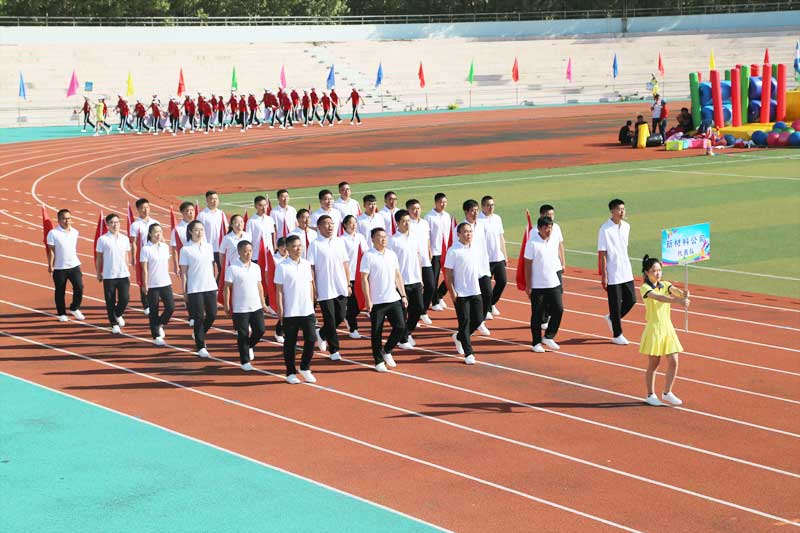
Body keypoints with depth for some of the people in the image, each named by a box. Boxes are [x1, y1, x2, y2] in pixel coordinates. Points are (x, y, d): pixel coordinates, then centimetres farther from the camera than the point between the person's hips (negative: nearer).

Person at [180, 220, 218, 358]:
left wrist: (215, 285, 14)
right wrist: (184, 291, -5)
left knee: (212, 314, 3)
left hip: (210, 287, 4)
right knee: (199, 317, 0)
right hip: (194, 289, -4)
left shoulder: (209, 247, 8)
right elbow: (184, 272, -4)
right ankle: (200, 346, 11)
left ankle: (200, 334, 30)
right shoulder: (186, 250, -6)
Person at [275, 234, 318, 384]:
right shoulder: (282, 266, -8)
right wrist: (280, 310, -10)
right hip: (290, 312, -4)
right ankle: (291, 373, 17)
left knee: (310, 339, 1)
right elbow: (279, 290, -7)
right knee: (290, 343, 6)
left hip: (307, 310, 4)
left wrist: (311, 303, 11)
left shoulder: (306, 264, 7)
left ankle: (305, 368, 20)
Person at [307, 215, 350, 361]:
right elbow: (311, 268, -7)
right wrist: (313, 288, -10)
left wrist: (348, 284, 9)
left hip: (341, 288, 5)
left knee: (340, 317, 7)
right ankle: (334, 350, 11)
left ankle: (321, 334, 33)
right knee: (330, 320, -1)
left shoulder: (340, 242, 8)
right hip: (325, 290, -5)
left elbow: (345, 264, 12)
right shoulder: (315, 244, -6)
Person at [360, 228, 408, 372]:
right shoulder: (368, 256, -8)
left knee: (400, 326, -2)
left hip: (394, 299, 5)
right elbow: (364, 279, -10)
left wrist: (403, 295, 10)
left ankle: (387, 351, 21)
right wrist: (368, 300, -14)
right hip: (377, 301, -5)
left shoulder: (392, 254, 9)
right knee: (376, 332, 3)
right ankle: (379, 361, 16)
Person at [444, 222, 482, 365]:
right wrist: (452, 291, -13)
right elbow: (448, 273, -9)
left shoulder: (476, 249, 7)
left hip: (475, 291, 6)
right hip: (461, 293, -5)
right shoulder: (454, 251, -10)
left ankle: (459, 337, 32)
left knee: (478, 320, 6)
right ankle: (468, 353, 7)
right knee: (465, 321, 0)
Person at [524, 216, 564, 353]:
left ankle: (548, 337, 15)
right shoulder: (533, 243, -12)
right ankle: (536, 343, 15)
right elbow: (527, 265, -10)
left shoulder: (554, 240, 4)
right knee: (537, 315, 4)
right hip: (537, 285, -5)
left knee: (558, 309, -2)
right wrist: (528, 285, -11)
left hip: (553, 283, 5)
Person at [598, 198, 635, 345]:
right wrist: (603, 275, -14)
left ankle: (611, 318, 31)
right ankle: (617, 335, 12)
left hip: (626, 271, 6)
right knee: (615, 304, 1)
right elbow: (602, 254, -14)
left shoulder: (626, 226, 6)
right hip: (612, 274, -6)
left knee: (631, 299, 8)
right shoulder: (605, 229, -15)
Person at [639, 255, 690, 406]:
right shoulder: (645, 288, -12)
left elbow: (675, 291, -16)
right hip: (654, 328, -5)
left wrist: (684, 294, -41)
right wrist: (678, 301, -46)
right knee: (653, 364, 3)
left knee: (673, 362, 3)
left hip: (668, 328, 5)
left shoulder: (665, 285, 5)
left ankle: (667, 393, 20)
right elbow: (658, 297, -32)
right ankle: (651, 395, 19)